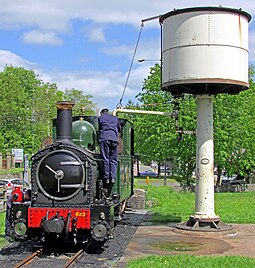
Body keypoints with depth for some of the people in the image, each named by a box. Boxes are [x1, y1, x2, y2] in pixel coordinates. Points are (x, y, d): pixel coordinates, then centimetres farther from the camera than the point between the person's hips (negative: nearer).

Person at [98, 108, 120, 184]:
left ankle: (106, 178, -6)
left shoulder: (100, 118, 15)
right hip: (114, 139, 2)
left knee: (105, 159, -3)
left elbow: (98, 129, 17)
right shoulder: (115, 118, 23)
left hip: (104, 139, -2)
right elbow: (119, 129, 33)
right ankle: (113, 177, -5)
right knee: (113, 159, 5)